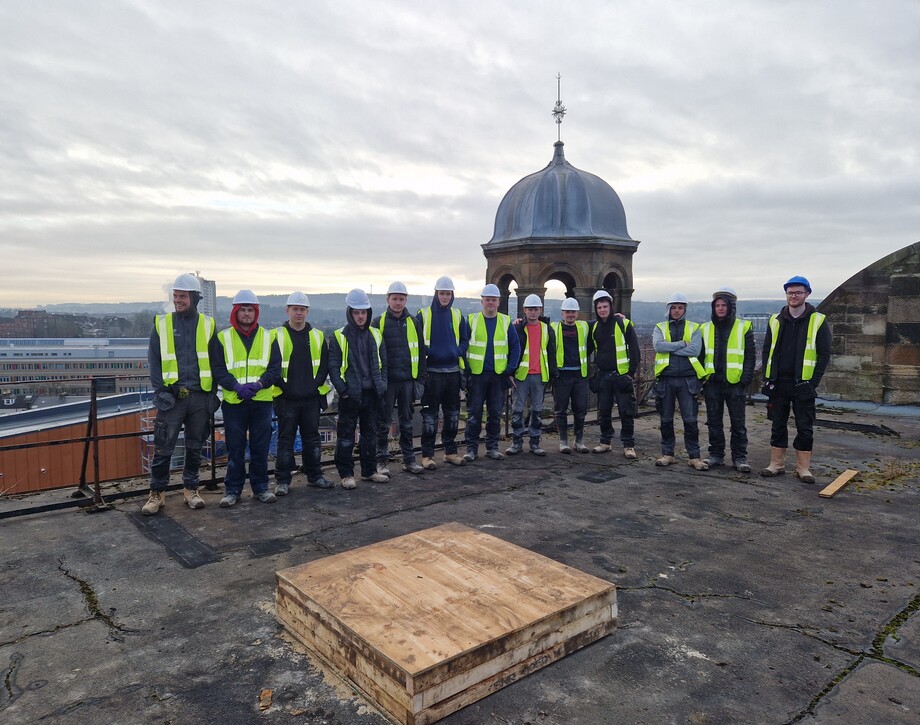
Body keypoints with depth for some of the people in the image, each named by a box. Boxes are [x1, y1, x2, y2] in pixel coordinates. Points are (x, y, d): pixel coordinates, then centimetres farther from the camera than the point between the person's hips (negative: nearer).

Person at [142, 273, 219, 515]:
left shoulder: (207, 325, 4)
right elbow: (154, 360, 3)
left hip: (199, 396, 1)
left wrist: (213, 393, 3)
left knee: (195, 446, 10)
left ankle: (190, 489, 23)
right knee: (163, 447, 1)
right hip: (171, 396, -1)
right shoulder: (162, 323, 3)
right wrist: (160, 391, -7)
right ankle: (157, 493, 14)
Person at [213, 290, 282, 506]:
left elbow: (275, 368, 1)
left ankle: (261, 487, 20)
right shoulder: (223, 338, 3)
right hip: (233, 402, -1)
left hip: (262, 401, 1)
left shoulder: (268, 337, 6)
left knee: (261, 447, 8)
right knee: (235, 449, 6)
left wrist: (259, 384, -16)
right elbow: (218, 369, -2)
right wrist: (236, 386, -17)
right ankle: (232, 490, 17)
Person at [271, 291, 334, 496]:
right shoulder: (277, 336, -2)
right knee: (286, 439, 3)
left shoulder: (317, 336, 8)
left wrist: (316, 384, -3)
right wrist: (283, 386, -10)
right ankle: (282, 480, 12)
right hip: (286, 398, -3)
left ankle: (315, 475, 23)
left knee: (312, 438, 12)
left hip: (311, 398, 3)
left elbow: (324, 364, 10)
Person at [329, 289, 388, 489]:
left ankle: (369, 470, 26)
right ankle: (346, 474, 13)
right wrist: (342, 389, -13)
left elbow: (383, 363, 13)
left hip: (372, 394, 4)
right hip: (350, 396, -4)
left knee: (370, 434, 14)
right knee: (346, 436, 3)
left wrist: (382, 384, 3)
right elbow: (333, 367, -6)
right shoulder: (339, 337, -5)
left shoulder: (376, 335, 8)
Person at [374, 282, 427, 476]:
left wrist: (421, 378, 5)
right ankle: (381, 461, 15)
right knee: (383, 423, 5)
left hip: (408, 380, 3)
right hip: (386, 381, -2)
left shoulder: (414, 323, 8)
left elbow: (421, 353, 10)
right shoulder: (378, 323, 0)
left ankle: (409, 460, 19)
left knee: (407, 422, 11)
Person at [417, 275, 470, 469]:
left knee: (452, 414, 11)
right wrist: (425, 351, -14)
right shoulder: (423, 314, -2)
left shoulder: (457, 315, 9)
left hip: (453, 371, 4)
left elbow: (465, 339, 13)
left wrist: (458, 352, -4)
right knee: (429, 414, -1)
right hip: (431, 372, -4)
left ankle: (450, 451, 24)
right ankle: (427, 454, 8)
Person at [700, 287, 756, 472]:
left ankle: (740, 457, 12)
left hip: (734, 383, -3)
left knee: (738, 423, 3)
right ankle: (716, 455, 18)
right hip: (712, 383, 3)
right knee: (714, 421, 9)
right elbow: (700, 356, 12)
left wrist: (746, 379, -9)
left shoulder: (744, 328, 1)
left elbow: (749, 357, 0)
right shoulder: (705, 329, 8)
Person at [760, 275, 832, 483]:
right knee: (778, 425, 9)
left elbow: (824, 354, -3)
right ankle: (777, 464, 18)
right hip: (778, 383, 3)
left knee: (805, 427, 4)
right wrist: (768, 379, 1)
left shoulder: (818, 321, -2)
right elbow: (767, 351, 9)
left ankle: (803, 467, 13)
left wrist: (813, 382, -10)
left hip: (803, 385, -3)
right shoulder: (776, 320, 7)